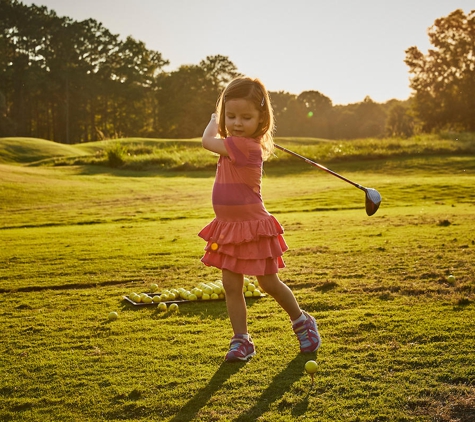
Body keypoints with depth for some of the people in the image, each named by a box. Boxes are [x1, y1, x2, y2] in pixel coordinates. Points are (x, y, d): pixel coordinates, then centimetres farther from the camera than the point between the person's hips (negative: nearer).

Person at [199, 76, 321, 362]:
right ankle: (241, 341, 14)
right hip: (228, 229, 8)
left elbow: (207, 141, -14)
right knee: (231, 286, 6)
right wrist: (221, 119, 11)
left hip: (252, 228, -8)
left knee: (269, 284, 8)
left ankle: (302, 321, 31)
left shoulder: (244, 145, -24)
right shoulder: (237, 145, 5)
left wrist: (213, 122, 4)